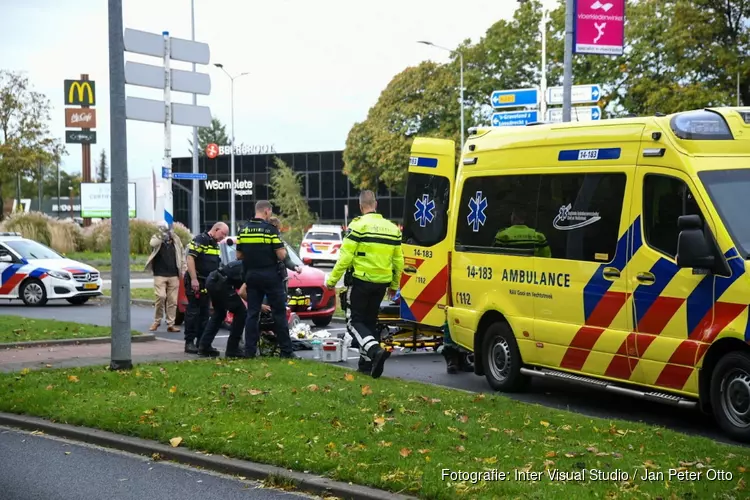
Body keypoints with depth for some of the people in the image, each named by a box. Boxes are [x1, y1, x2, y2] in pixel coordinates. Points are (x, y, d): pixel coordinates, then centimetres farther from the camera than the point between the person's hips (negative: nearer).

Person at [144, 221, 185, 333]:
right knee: (160, 297, -14)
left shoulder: (176, 240, 9)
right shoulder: (156, 238, 3)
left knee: (172, 300, 1)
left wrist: (183, 271, 7)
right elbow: (153, 243, -22)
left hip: (173, 275, 3)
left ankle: (170, 324, 6)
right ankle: (157, 321, 3)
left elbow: (182, 256, 13)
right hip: (160, 275, -2)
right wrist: (161, 235, -35)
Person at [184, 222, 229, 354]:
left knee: (204, 313, 9)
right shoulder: (200, 240, -11)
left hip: (208, 284, 9)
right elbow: (190, 258, -19)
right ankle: (189, 343, -4)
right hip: (196, 282, -9)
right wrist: (194, 279, -24)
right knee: (193, 312, -7)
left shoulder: (215, 244, 18)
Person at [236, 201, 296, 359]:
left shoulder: (244, 231, 5)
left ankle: (249, 350, 3)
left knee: (252, 313, 7)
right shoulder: (270, 229, -11)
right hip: (270, 276, -5)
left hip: (251, 276, 5)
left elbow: (239, 256, 8)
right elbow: (281, 255, -14)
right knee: (279, 313, 1)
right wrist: (284, 252, 8)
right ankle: (286, 350, 2)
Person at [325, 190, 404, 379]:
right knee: (369, 321, 17)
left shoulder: (359, 226, -10)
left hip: (360, 281, -6)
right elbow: (398, 261, 13)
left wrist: (332, 279, -6)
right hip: (381, 284, 6)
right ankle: (367, 362, 17)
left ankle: (375, 350, -24)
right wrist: (394, 285, 25)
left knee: (355, 322, 0)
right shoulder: (392, 228, 9)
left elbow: (345, 257, -14)